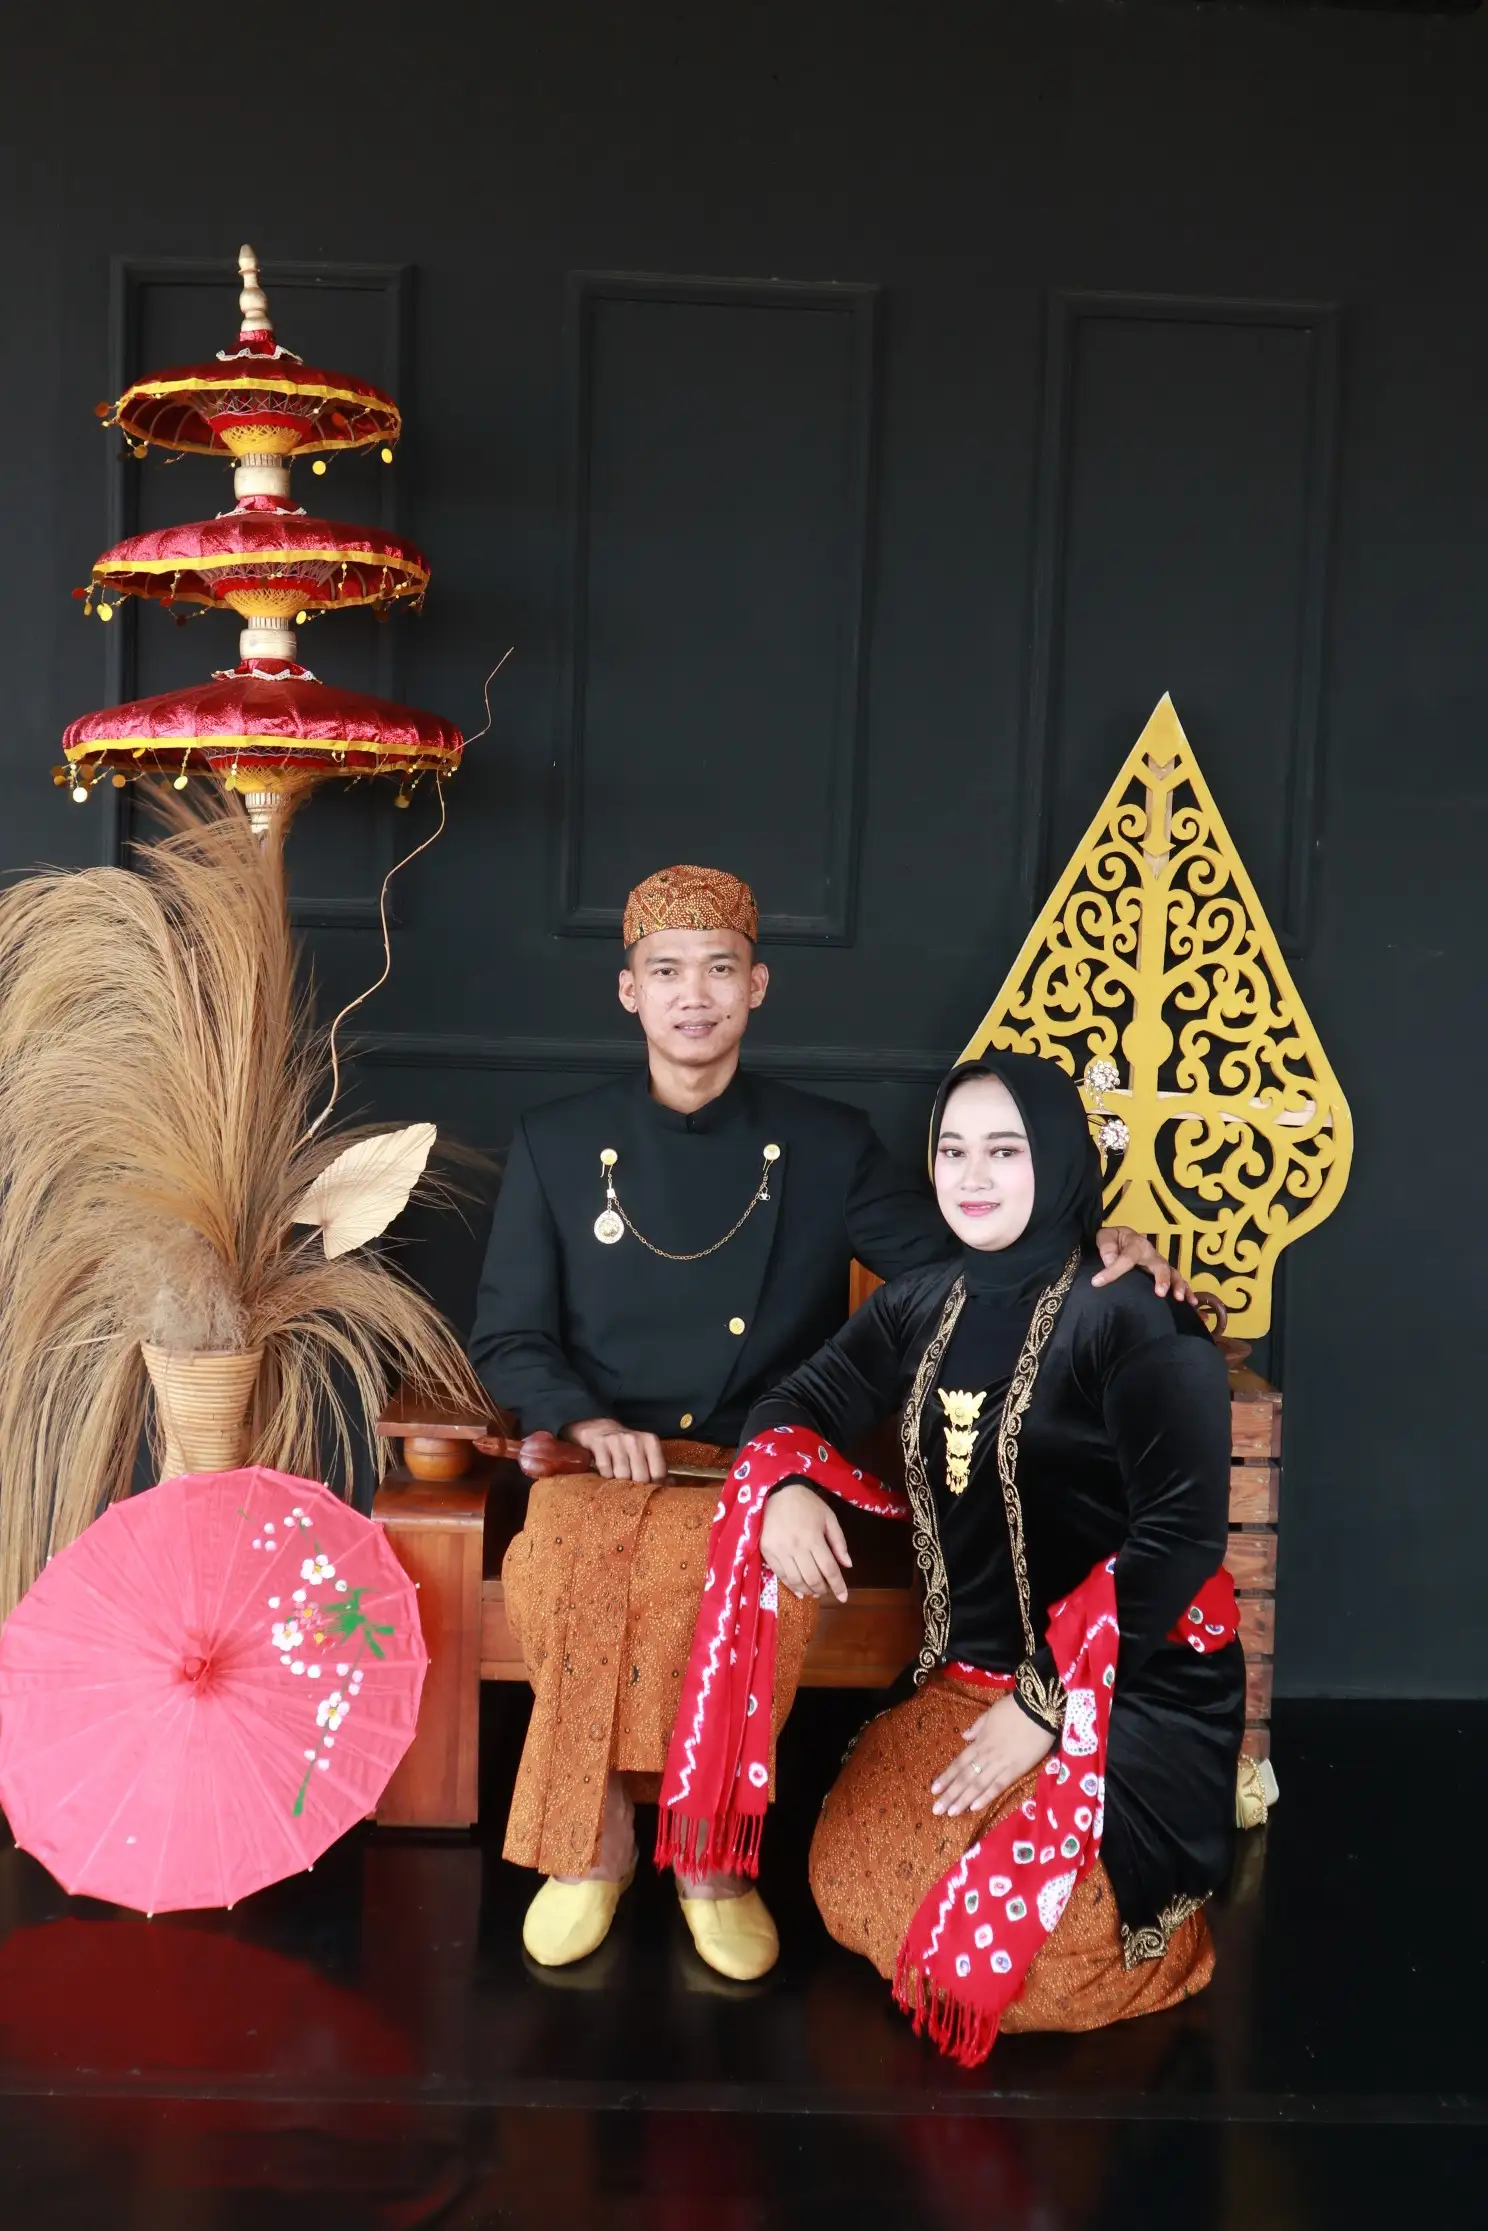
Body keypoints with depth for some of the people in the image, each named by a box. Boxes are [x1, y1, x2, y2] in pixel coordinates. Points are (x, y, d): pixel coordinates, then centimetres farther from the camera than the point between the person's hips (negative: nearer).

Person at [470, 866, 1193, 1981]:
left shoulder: (828, 1146, 8)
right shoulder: (556, 1145, 10)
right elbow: (508, 1338, 10)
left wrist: (1089, 1250, -12)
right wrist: (587, 1422, -10)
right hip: (602, 1464, 1)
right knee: (563, 1567, -34)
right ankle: (596, 1837, -12)